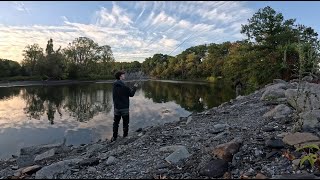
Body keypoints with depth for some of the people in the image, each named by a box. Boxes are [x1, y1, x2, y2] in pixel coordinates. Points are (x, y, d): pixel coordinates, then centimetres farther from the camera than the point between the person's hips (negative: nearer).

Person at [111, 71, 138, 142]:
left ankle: (114, 137, 23)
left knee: (116, 123, 17)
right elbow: (131, 94, -8)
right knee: (125, 123, 10)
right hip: (124, 108, -5)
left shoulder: (114, 85, 0)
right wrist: (134, 87, 8)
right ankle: (125, 137, 17)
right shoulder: (124, 87, -20)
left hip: (116, 108, 5)